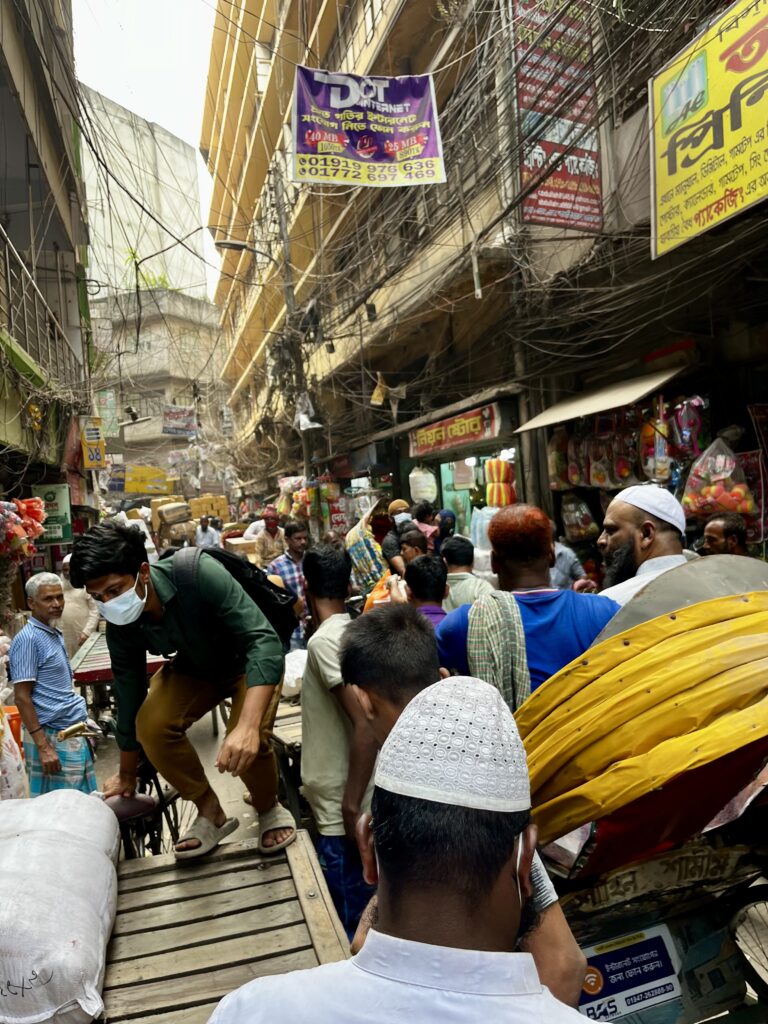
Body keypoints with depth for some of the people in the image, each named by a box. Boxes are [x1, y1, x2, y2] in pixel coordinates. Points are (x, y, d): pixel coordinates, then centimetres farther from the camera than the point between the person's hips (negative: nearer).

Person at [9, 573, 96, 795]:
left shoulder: (56, 635, 13)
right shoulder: (28, 639, -13)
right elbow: (22, 697, -17)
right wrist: (43, 747, -20)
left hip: (74, 732, 9)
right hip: (52, 737, -9)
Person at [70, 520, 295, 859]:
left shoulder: (198, 574, -37)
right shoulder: (120, 627, -19)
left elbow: (264, 641, -42)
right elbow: (128, 697, -5)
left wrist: (248, 725, -55)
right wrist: (127, 776, 6)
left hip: (250, 661, -4)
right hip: (194, 667, 5)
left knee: (245, 746, -27)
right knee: (152, 726, -21)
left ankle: (269, 808, 7)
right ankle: (210, 812, 3)